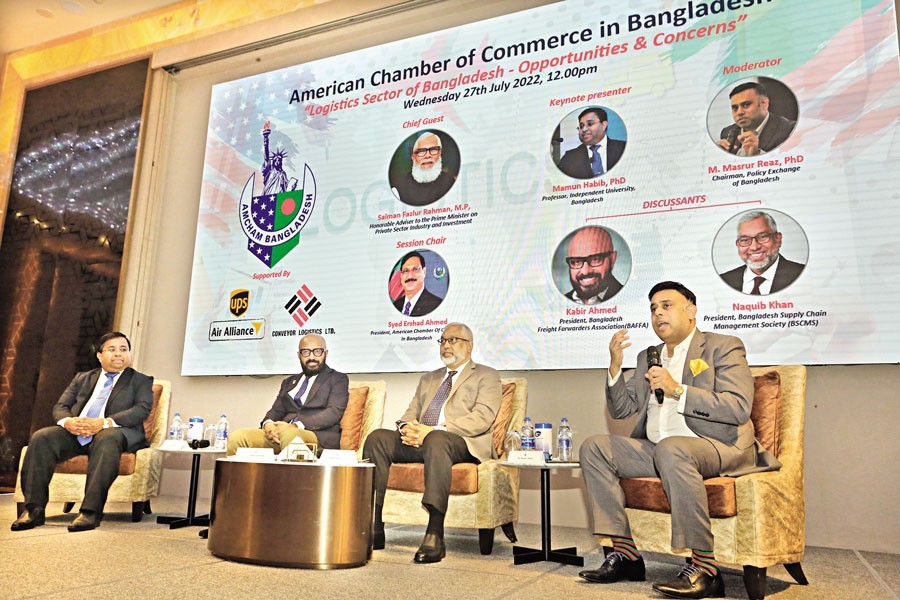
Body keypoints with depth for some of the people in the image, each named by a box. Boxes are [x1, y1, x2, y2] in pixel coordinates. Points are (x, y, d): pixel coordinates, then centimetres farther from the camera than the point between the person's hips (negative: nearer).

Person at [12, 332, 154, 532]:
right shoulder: (82, 378, 26)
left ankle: (91, 511, -39)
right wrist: (67, 421, -10)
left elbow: (142, 410, -5)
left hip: (116, 432, -4)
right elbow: (60, 406, 16)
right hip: (75, 432, 4)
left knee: (107, 439, -38)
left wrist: (105, 422, -20)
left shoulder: (141, 381, 13)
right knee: (41, 438, -23)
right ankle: (34, 509, -19)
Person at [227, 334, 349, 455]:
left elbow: (334, 412, -4)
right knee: (236, 437, -19)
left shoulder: (338, 379, 12)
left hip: (319, 435, -5)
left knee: (289, 435, -39)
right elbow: (276, 411, 22)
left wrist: (295, 426, -16)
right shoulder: (289, 382, 30)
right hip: (279, 434, 5)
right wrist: (268, 424, -5)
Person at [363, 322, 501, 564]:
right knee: (377, 438, -20)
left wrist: (436, 429, -18)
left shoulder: (486, 376, 11)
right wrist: (407, 427, -5)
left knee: (436, 441, -39)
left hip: (461, 443, -6)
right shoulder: (428, 379, 31)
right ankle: (372, 528, -20)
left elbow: (482, 418, -6)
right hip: (418, 440, 6)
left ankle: (434, 535, -41)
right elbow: (410, 413, 23)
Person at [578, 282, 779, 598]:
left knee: (671, 449, -38)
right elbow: (622, 409, 16)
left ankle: (704, 568, -28)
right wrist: (615, 366, 0)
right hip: (658, 451, 7)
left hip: (719, 448, -7)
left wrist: (677, 390, -19)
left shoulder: (723, 347, 1)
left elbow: (739, 408, -13)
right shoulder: (647, 357, 19)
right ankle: (625, 553, -8)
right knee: (594, 447, -9)